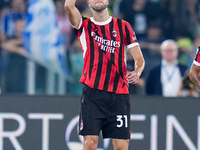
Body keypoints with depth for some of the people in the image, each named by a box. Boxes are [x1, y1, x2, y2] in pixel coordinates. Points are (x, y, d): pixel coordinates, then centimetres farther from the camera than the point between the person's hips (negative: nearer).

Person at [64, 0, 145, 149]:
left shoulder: (123, 26, 12)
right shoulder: (84, 25, 9)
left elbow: (139, 58, 9)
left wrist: (137, 72, -10)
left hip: (119, 94, 1)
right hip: (92, 93, -1)